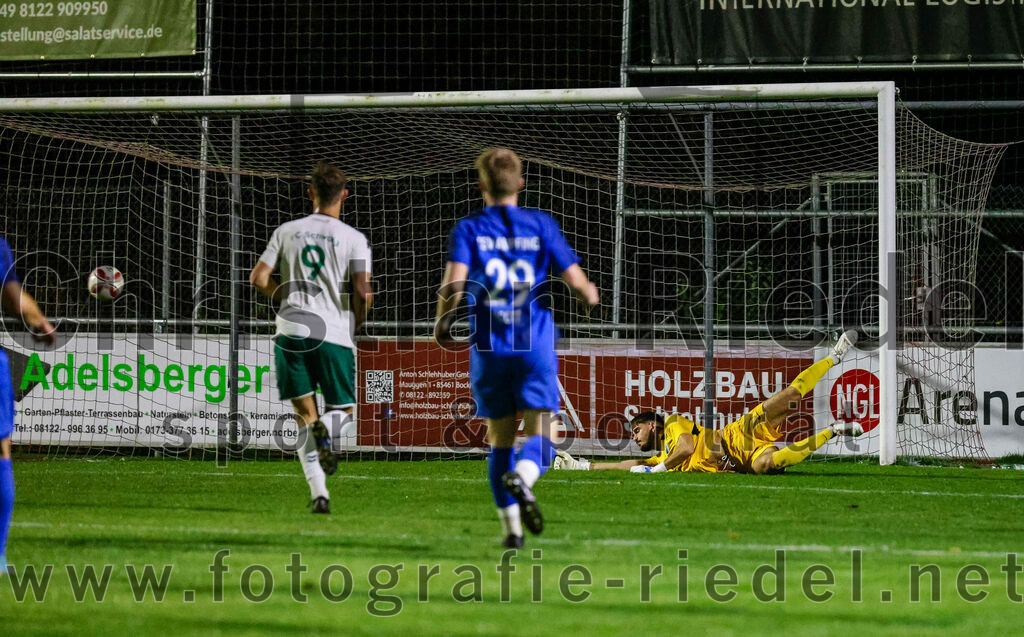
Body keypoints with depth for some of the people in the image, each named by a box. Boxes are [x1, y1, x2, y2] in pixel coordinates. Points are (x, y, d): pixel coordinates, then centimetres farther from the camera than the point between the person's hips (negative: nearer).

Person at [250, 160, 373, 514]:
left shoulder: (287, 231, 7)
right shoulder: (354, 238, -1)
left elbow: (259, 279, 4)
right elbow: (361, 292, -8)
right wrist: (357, 323, 12)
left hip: (291, 330, 2)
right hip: (334, 333, -2)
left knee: (304, 415, 9)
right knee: (343, 408, 15)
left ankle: (319, 492, -5)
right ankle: (327, 431, -22)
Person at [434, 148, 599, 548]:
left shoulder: (468, 229, 0)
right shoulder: (541, 225, 2)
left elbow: (454, 283, -15)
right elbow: (576, 281, -1)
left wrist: (442, 324, 2)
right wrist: (591, 297, 22)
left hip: (488, 348, 1)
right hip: (536, 347, -1)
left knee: (500, 439, 12)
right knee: (541, 436, 0)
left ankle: (511, 527, 7)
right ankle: (522, 478, -33)